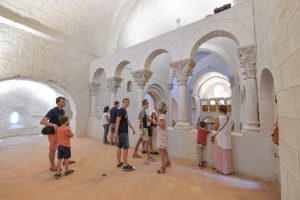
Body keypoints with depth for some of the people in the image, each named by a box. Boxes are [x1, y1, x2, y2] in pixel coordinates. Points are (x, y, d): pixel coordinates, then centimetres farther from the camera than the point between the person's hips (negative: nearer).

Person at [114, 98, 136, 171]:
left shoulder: (125, 111, 15)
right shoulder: (121, 110, -13)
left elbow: (127, 121, 24)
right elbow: (117, 121, -20)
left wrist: (132, 128, 27)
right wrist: (116, 132, -23)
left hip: (121, 132, 9)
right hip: (123, 132, -9)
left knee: (119, 147, 14)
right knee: (126, 147, -6)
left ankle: (119, 163, 24)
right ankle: (125, 165, 1)